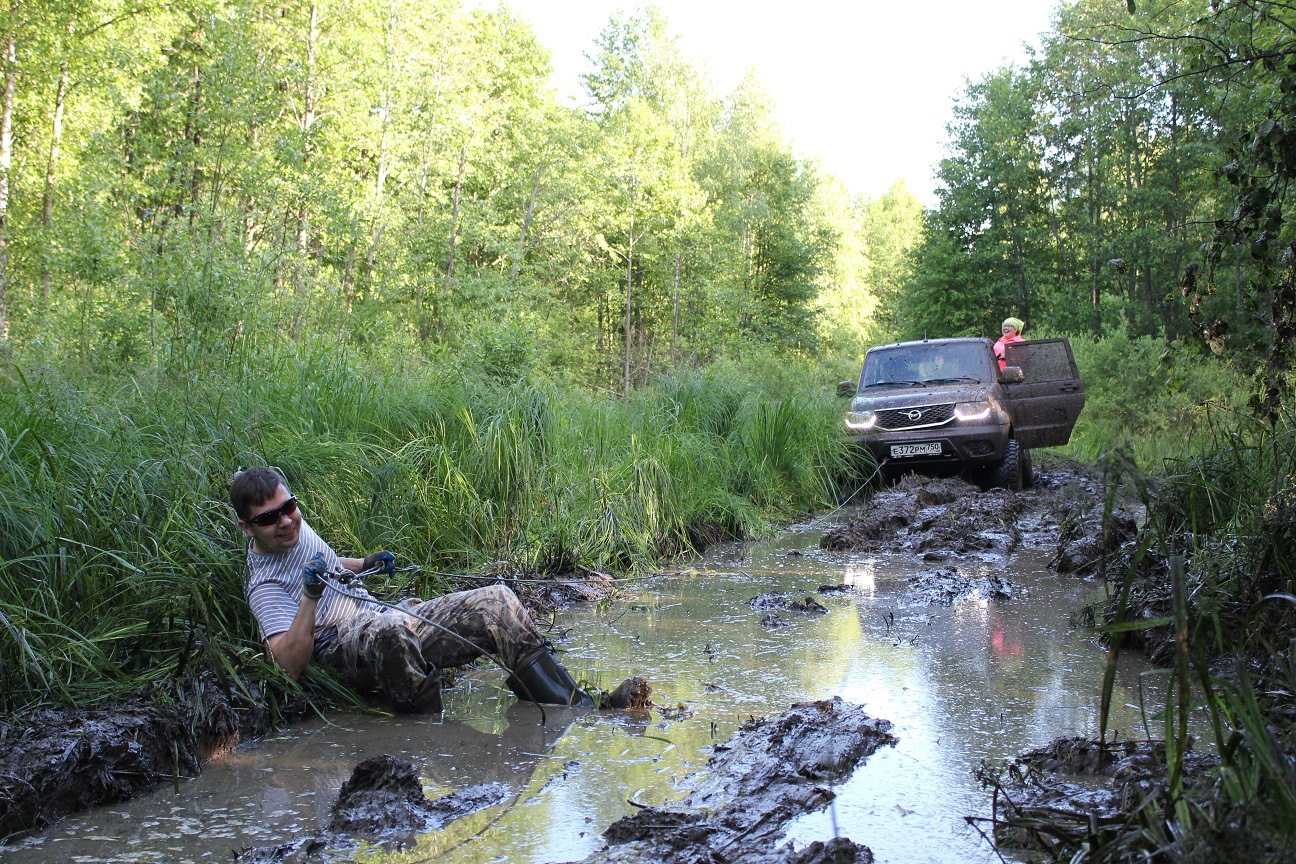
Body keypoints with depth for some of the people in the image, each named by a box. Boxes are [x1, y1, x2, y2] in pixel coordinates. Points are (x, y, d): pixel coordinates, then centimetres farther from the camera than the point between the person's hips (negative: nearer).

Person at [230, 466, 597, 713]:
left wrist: (366, 563, 39)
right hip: (347, 647, -8)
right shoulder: (265, 585, -11)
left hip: (392, 622, 8)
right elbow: (290, 665, -24)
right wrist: (310, 598, -31)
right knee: (388, 630, -45)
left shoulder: (294, 528, 13)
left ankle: (575, 707, -13)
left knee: (498, 601, -9)